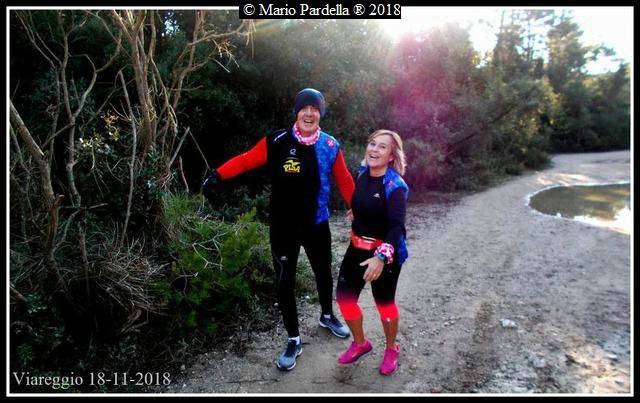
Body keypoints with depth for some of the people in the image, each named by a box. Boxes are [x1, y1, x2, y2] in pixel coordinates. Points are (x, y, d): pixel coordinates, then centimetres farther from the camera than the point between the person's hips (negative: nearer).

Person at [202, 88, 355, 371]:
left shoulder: (330, 146, -4)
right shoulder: (278, 142, -11)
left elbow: (345, 182, 2)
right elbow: (246, 160, -10)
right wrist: (217, 176, -24)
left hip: (317, 225, 3)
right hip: (283, 228, -2)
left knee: (323, 273, 21)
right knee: (285, 282, 4)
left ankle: (327, 316, 50)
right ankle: (294, 340, 23)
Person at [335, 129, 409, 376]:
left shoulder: (395, 186, -20)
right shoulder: (362, 174, -1)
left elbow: (397, 226, -30)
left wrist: (381, 257, -41)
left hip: (385, 253, -6)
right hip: (357, 248, 6)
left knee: (384, 302, 11)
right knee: (344, 297, 9)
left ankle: (391, 350, 39)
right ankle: (360, 344, 35)